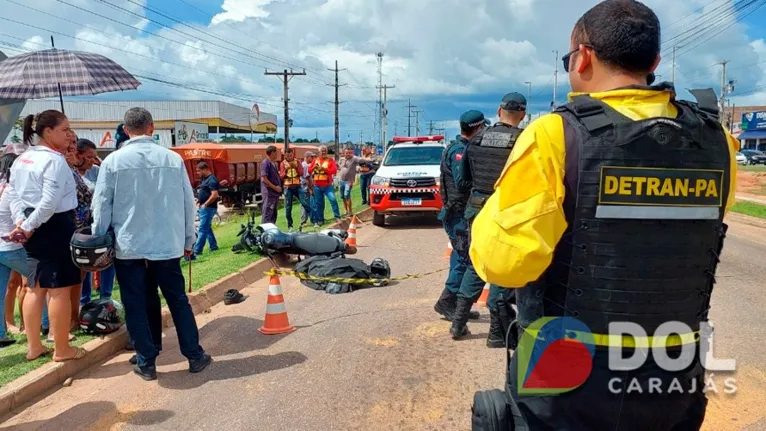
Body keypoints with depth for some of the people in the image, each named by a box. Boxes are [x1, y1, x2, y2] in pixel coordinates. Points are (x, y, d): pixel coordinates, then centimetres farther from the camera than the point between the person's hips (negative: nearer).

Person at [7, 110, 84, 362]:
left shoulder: (22, 159, 13)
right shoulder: (54, 161, -16)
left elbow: (13, 193, 12)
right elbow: (50, 202, -23)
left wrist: (21, 221, 1)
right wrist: (29, 226, -14)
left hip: (34, 229, 9)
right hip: (55, 227, -9)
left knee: (35, 288, 16)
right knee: (59, 289, -1)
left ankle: (33, 346, 24)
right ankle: (62, 350, 7)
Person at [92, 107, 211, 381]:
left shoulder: (113, 161, -4)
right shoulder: (173, 159, -1)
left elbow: (102, 206, -1)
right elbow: (188, 202, 4)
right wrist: (188, 239, 14)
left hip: (128, 245, -1)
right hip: (167, 244, 2)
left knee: (137, 304, 8)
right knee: (178, 300, 11)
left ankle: (146, 361, 14)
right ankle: (194, 356, 16)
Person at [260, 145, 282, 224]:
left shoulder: (274, 163, 14)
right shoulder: (265, 163, -13)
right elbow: (264, 179, -18)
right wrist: (275, 187, -16)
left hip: (275, 193, 9)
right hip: (269, 193, -9)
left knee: (273, 214, 14)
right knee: (267, 215, -7)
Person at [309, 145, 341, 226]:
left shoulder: (330, 160, 0)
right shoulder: (315, 160, 9)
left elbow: (334, 170, -14)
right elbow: (309, 171, 7)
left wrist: (324, 169, -24)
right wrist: (314, 167, -15)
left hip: (328, 185, -3)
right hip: (317, 186, 3)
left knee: (333, 199, -16)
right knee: (318, 203, 8)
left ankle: (337, 217, -8)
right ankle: (319, 220, 18)